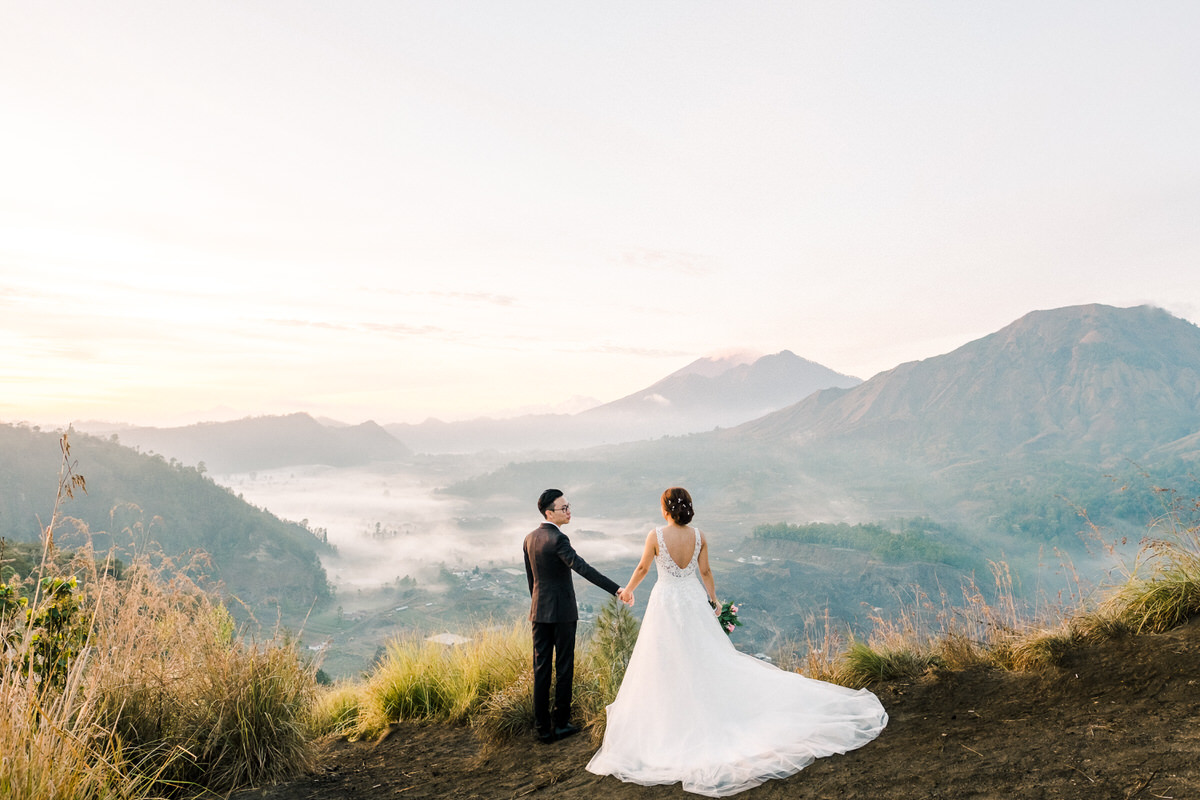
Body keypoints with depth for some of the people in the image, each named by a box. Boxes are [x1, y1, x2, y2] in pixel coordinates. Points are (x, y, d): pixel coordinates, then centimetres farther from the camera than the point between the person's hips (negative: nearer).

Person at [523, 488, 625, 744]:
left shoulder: (530, 538, 7)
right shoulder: (558, 539, -18)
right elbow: (582, 568, -29)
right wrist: (615, 588, -33)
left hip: (539, 611, 7)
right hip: (563, 611, -7)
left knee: (541, 669, 8)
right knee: (564, 668, 6)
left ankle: (543, 727, 12)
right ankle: (561, 723, 13)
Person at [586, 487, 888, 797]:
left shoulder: (655, 536, -13)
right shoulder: (698, 536, -4)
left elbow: (642, 568, -1)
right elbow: (705, 572, 2)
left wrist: (628, 590, 17)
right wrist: (713, 600, 16)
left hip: (666, 602, -3)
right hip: (693, 599, 4)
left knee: (667, 668, 6)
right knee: (707, 658, 14)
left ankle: (669, 729, 14)